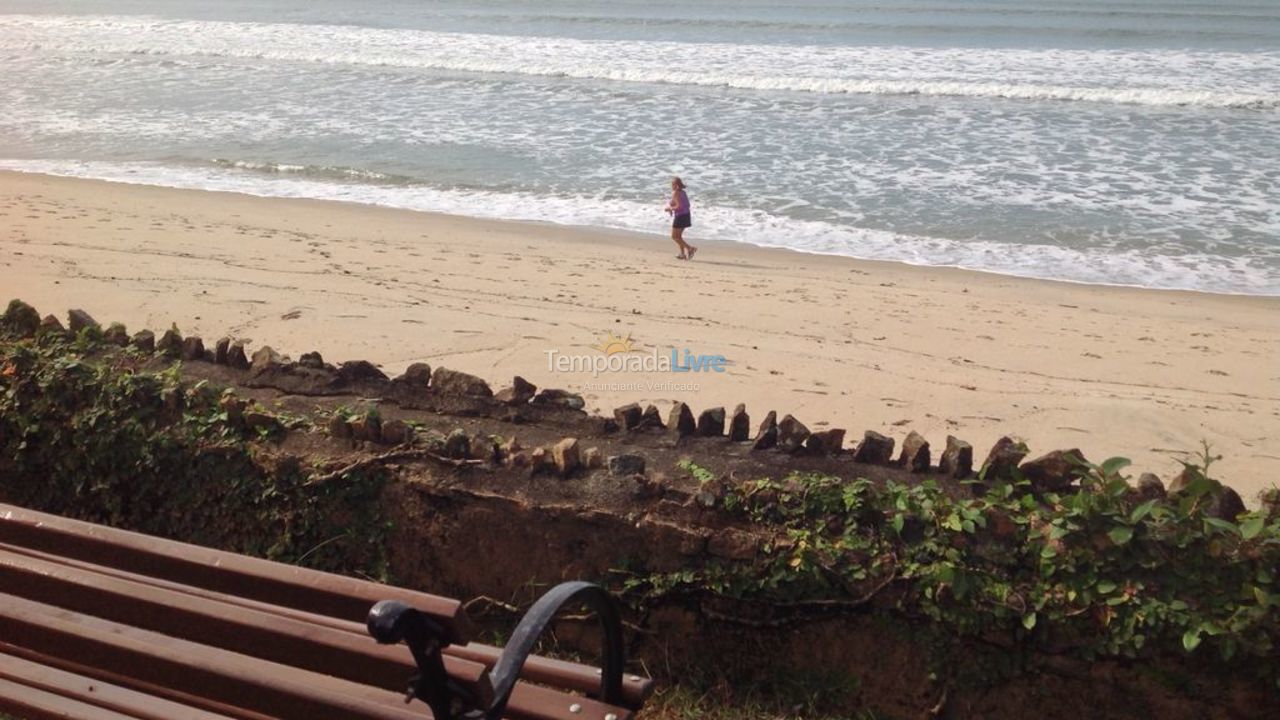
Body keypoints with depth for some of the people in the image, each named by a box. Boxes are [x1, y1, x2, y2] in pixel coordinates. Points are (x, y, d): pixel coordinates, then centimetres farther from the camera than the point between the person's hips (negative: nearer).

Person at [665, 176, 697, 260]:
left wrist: (670, 208, -8)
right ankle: (683, 254, 19)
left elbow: (679, 206, -23)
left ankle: (690, 248, -11)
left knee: (674, 236, 1)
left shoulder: (675, 193, -15)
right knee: (678, 236, 20)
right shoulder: (683, 192, 10)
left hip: (680, 216, -9)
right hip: (686, 215, 9)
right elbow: (687, 205, 14)